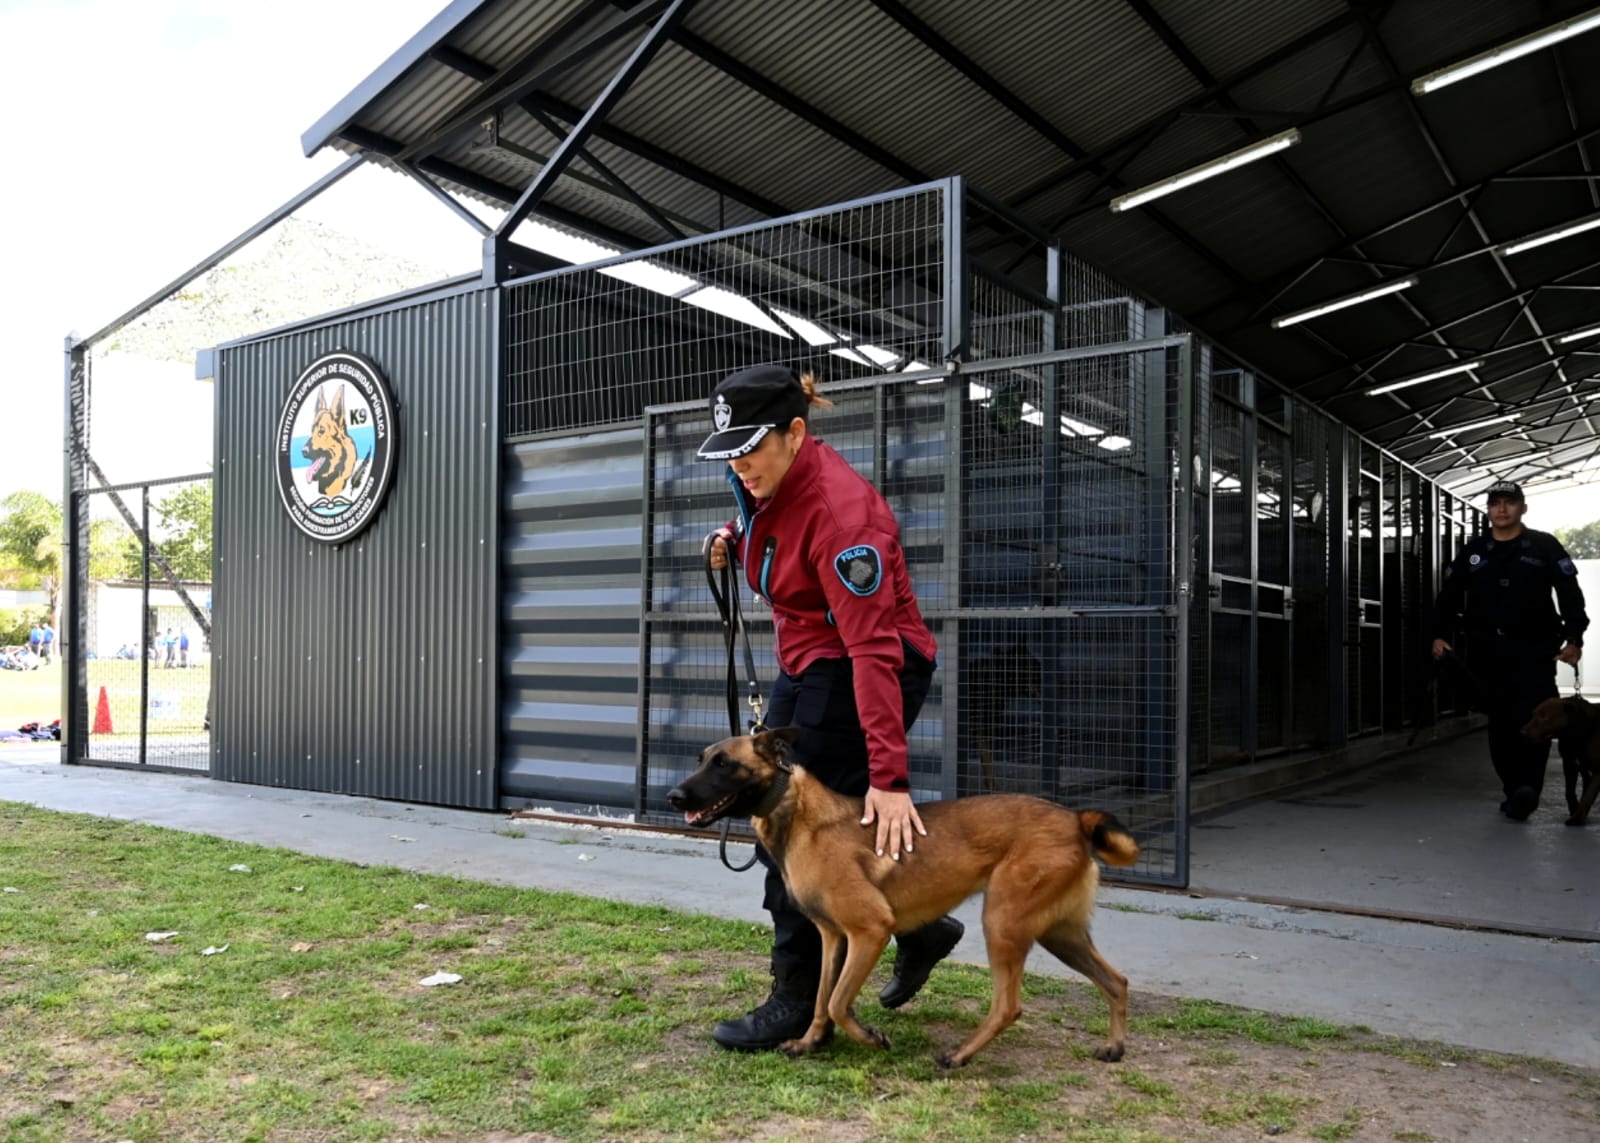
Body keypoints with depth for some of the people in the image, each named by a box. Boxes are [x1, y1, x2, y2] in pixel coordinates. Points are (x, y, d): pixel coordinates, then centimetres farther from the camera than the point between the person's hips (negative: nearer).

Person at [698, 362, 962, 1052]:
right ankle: (919, 929, 26)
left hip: (864, 678, -10)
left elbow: (873, 649, -33)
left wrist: (890, 777, -36)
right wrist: (734, 543, 0)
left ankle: (800, 1002, 9)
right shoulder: (767, 482, -2)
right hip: (807, 668, 10)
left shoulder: (838, 510, -27)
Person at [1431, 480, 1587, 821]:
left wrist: (1574, 638, -9)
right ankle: (1514, 791, 10)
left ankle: (1528, 788, -17)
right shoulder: (1473, 551, 12)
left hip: (1533, 650, -3)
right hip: (1487, 651, 3)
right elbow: (1449, 596, 13)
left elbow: (1570, 594, 2)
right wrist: (1441, 634, 2)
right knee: (1500, 723, 3)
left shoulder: (1545, 546, 5)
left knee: (1531, 719, -14)